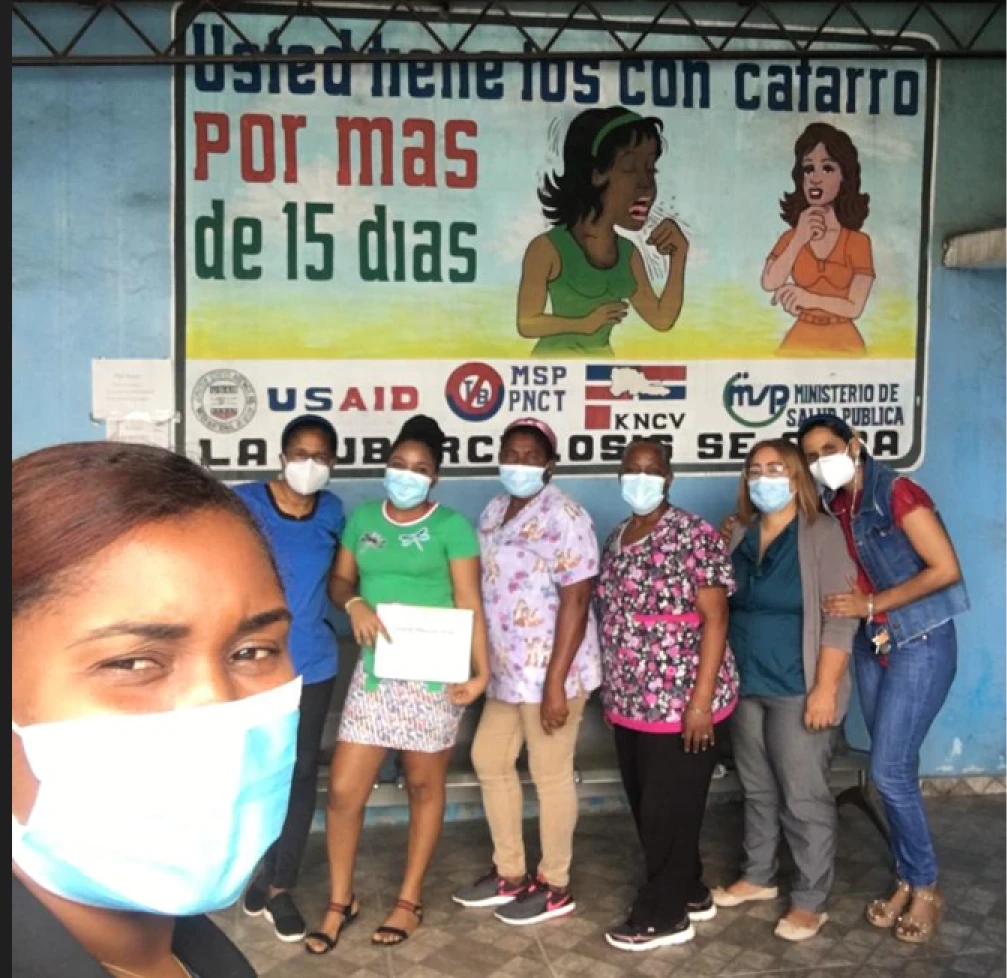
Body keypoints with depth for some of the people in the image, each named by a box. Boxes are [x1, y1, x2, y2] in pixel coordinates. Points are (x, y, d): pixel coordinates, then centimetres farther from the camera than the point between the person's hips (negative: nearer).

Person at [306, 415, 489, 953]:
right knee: (343, 789, 1)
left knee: (424, 786, 10)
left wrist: (481, 670, -15)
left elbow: (468, 603, -7)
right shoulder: (363, 518, 8)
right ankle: (339, 901, 21)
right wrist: (355, 603, -9)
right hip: (374, 670, 3)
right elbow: (340, 578, 14)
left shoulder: (451, 525, -4)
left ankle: (410, 900, 27)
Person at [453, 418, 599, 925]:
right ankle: (509, 872, 34)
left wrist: (555, 681, -21)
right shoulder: (493, 512, 9)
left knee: (550, 775, 5)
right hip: (506, 669, 9)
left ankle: (555, 886, 23)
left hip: (549, 671, -9)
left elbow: (575, 601, -19)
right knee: (489, 760, 17)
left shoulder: (564, 517, -16)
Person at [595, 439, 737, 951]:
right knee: (646, 806, 17)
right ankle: (690, 893, 35)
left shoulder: (694, 535, -13)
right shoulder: (615, 538, 10)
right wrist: (612, 690, 16)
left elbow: (714, 618, -16)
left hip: (679, 701, -7)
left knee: (670, 810, 4)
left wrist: (702, 699, -20)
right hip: (629, 702, 8)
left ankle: (664, 915, 20)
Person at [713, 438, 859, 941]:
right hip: (745, 686, 6)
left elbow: (840, 618, -13)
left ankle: (810, 900, 15)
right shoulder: (738, 536, 8)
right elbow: (720, 607, 14)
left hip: (797, 690, -6)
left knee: (804, 797, 2)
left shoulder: (823, 534, -9)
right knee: (757, 789, 18)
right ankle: (758, 876, 33)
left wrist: (826, 688, -18)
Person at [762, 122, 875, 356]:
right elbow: (769, 284, -14)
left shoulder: (858, 241, -4)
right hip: (800, 341, 2)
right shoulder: (791, 237, 3)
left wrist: (808, 298, -17)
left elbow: (855, 307, -10)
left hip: (843, 344, -1)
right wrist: (799, 239, -15)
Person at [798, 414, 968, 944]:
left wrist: (871, 603, -18)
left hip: (920, 644, -7)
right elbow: (838, 579, 11)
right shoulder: (832, 508, 6)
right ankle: (908, 879, 25)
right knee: (894, 769, 11)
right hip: (871, 646, 7)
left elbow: (946, 570, -19)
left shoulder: (897, 492, -15)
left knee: (890, 771, -7)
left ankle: (926, 887, 12)